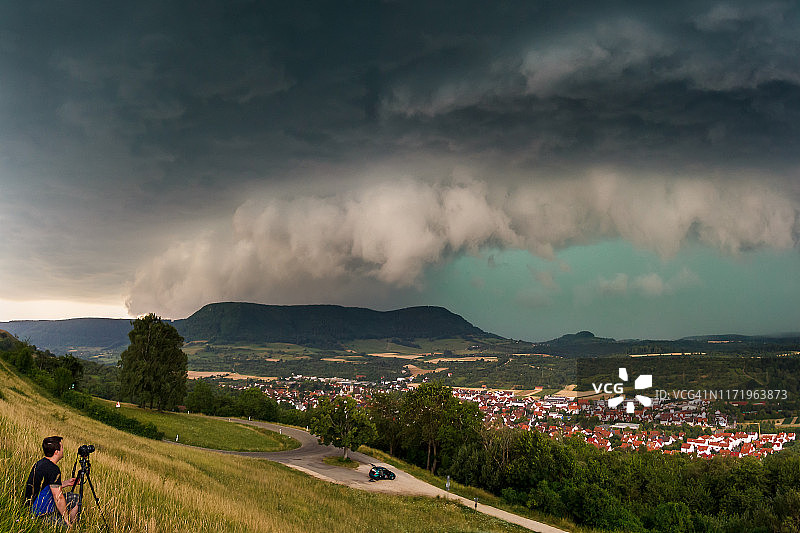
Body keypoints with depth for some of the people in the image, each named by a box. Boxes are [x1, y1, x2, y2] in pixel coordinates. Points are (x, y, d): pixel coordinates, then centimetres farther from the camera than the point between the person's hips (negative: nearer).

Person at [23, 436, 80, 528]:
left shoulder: (39, 463, 10)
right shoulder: (53, 469, -19)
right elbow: (58, 498, -20)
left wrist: (65, 484, 21)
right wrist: (67, 521, -13)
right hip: (41, 511, -9)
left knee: (75, 498, 17)